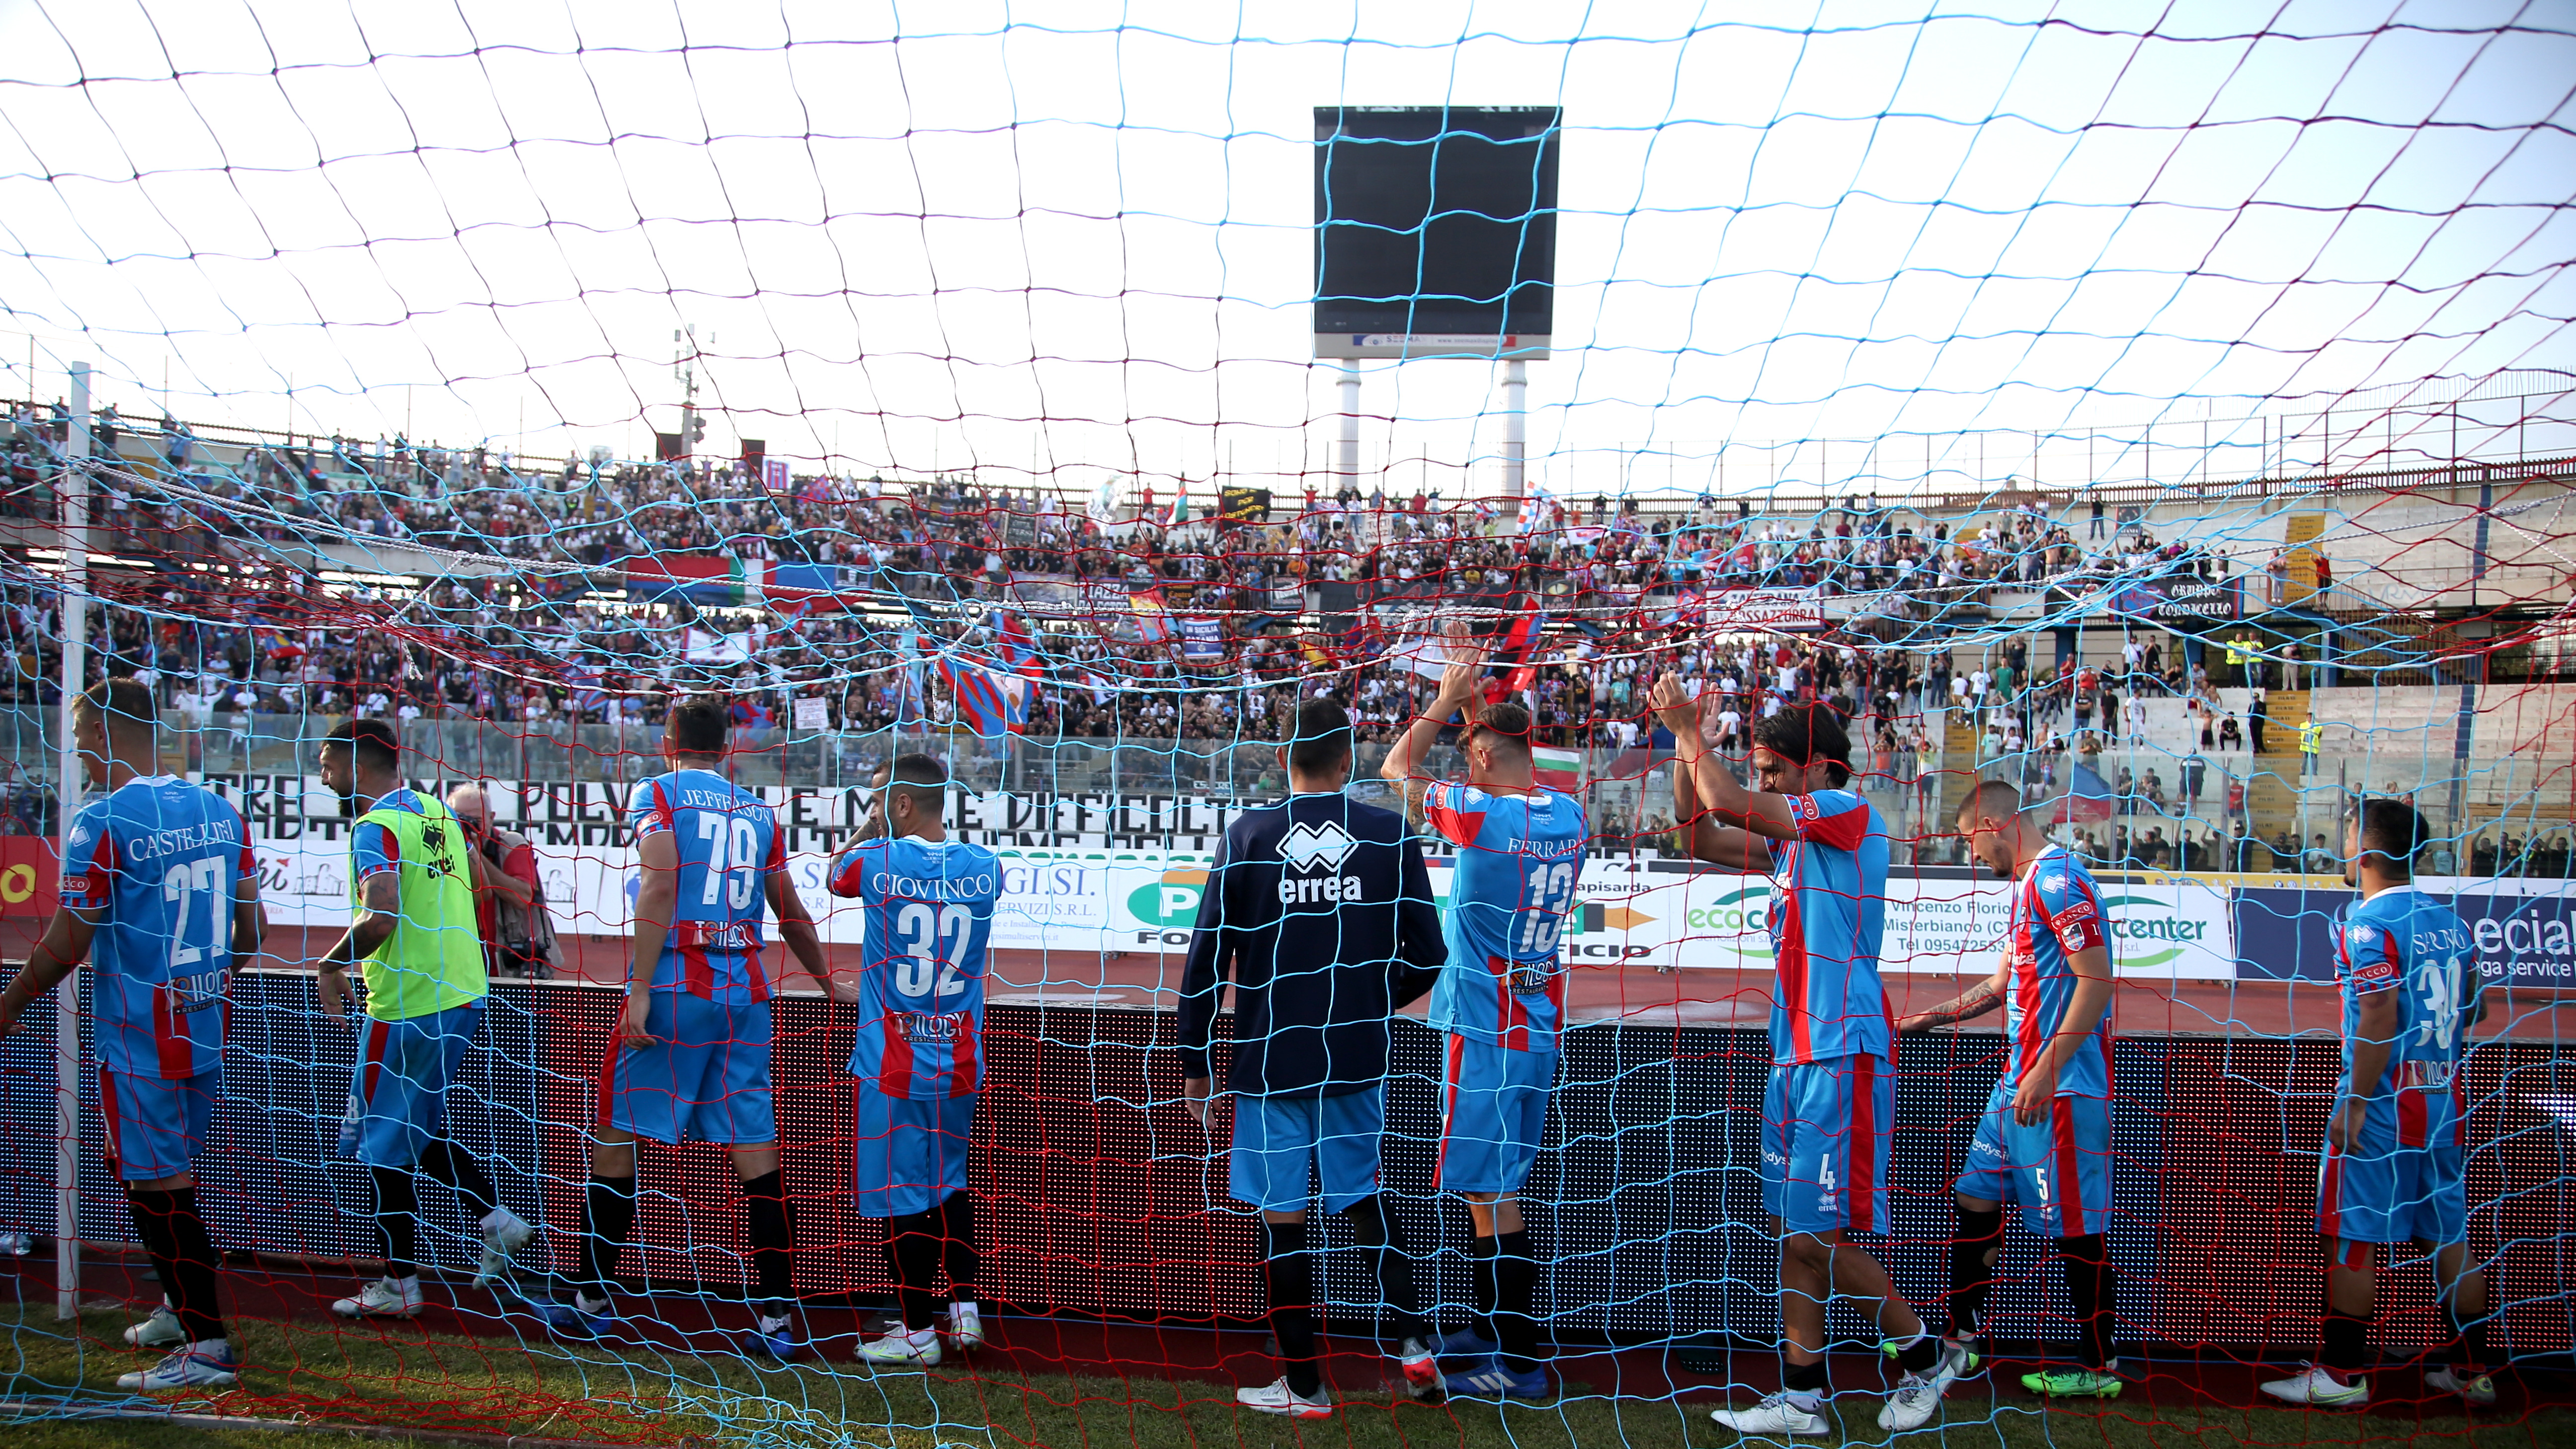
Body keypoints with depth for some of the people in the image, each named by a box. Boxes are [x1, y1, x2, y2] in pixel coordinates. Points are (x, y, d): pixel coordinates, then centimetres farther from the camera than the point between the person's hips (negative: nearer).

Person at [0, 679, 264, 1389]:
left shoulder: (103, 822, -15)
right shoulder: (220, 811, 6)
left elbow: (67, 944, -13)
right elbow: (251, 929, 11)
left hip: (140, 1039, -7)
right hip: (207, 1029, 7)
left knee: (158, 1186, 0)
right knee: (173, 1171, 22)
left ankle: (208, 1347, 1)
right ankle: (180, 1307, 34)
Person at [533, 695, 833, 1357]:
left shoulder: (656, 795, 2)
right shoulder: (759, 812, 16)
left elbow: (661, 887, -12)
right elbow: (793, 915, 22)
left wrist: (640, 991, -15)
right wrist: (827, 979, 37)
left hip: (674, 986, -4)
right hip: (745, 992, 4)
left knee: (616, 1136, 9)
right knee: (756, 1151, 3)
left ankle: (594, 1299, 16)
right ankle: (778, 1316, 2)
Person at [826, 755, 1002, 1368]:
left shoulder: (876, 860, -12)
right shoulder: (986, 868, 0)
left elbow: (835, 873, 12)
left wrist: (872, 821, 18)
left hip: (892, 1063, -5)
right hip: (959, 1062, 5)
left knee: (901, 1194, 4)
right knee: (950, 1183, 21)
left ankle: (917, 1330, 12)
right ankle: (964, 1306, 21)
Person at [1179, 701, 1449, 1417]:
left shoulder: (1248, 837, -5)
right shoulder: (1392, 836, -2)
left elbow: (1206, 961, -5)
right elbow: (1428, 955, 0)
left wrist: (1195, 1065, 4)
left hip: (1269, 1058, -2)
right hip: (1357, 1060, 2)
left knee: (1283, 1217, 7)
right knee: (1362, 1197, 20)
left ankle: (1303, 1384, 15)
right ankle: (1414, 1339, 6)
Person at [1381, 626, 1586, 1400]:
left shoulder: (1480, 813, -17)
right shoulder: (1568, 814, 4)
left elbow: (1397, 769, -1)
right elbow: (1511, 759, 26)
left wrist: (1446, 700, 8)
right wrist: (1473, 695, 24)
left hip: (1488, 1027, -8)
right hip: (1539, 1020, 8)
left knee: (1490, 1192, -3)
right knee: (1499, 1185, 18)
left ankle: (1518, 1363, 1)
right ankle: (1489, 1332, 30)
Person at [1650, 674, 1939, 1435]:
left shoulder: (1850, 812, -9)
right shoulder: (1792, 839, 17)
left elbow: (1728, 804, -17)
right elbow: (1701, 835, 21)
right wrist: (1682, 743, 12)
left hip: (1843, 1057, -9)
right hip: (1797, 1055, 9)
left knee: (1821, 1235, -7)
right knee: (1792, 1232, 9)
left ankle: (1921, 1354, 12)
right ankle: (1803, 1396, 15)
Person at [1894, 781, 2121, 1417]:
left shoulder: (2058, 880, -15)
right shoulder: (2028, 885, 17)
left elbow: (2096, 982, -21)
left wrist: (2046, 1072, -22)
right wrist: (1926, 1019, 24)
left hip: (2061, 1088, -10)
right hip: (2019, 1082, 10)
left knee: (2078, 1231, 0)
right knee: (1976, 1203, 11)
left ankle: (2100, 1370, 14)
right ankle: (1956, 1346, 20)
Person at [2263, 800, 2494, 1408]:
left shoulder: (2370, 923, -14)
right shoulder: (2449, 922, 10)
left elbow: (2380, 1018, -21)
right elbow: (2473, 1011, 17)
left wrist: (2354, 1103, -18)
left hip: (2381, 1111, -8)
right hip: (2443, 1107, 8)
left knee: (2350, 1239, 0)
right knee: (2450, 1237, 14)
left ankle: (2343, 1374, 4)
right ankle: (2471, 1371, 21)